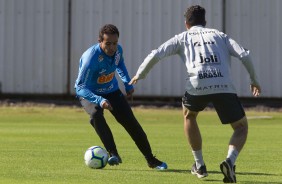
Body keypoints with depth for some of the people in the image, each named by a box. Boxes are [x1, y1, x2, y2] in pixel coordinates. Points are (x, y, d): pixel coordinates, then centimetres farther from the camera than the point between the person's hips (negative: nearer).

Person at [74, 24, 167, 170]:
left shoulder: (118, 50, -15)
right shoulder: (90, 59, -35)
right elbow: (80, 87, -35)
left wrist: (127, 83, 4)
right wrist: (99, 101, -48)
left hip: (112, 90, 5)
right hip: (89, 93, -5)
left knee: (131, 122, -1)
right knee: (96, 115, -35)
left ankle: (151, 160, 10)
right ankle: (113, 154, -34)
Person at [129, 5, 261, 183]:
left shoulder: (183, 37, 24)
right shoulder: (219, 35, 27)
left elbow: (156, 55, 14)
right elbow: (244, 55, 15)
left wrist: (140, 75, 29)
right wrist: (254, 80, 27)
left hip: (197, 86, 0)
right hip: (225, 86, 0)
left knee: (189, 116, 32)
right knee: (242, 127, 17)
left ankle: (199, 165, 31)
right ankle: (230, 161, -12)